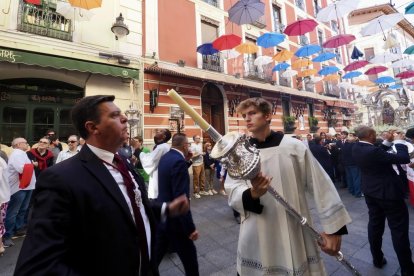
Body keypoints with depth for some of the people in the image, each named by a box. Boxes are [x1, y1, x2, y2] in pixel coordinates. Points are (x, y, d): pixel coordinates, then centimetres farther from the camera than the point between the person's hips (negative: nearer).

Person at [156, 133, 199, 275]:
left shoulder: (165, 157, 3)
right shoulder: (179, 161, -25)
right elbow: (181, 198, -28)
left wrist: (187, 161, 8)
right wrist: (190, 228, -22)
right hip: (173, 218, -8)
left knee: (156, 254, 25)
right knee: (189, 256, 14)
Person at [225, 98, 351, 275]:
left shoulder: (294, 146, -7)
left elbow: (322, 186, -3)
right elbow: (233, 192, -7)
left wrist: (333, 228, -3)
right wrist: (251, 194, -27)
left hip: (294, 233, 0)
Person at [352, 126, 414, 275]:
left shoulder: (356, 148, -4)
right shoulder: (372, 151, -30)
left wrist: (387, 142, 7)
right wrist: (399, 141, -8)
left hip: (371, 191, 8)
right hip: (388, 192, -8)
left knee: (375, 224, 19)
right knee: (399, 229, 8)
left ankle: (377, 259, 34)